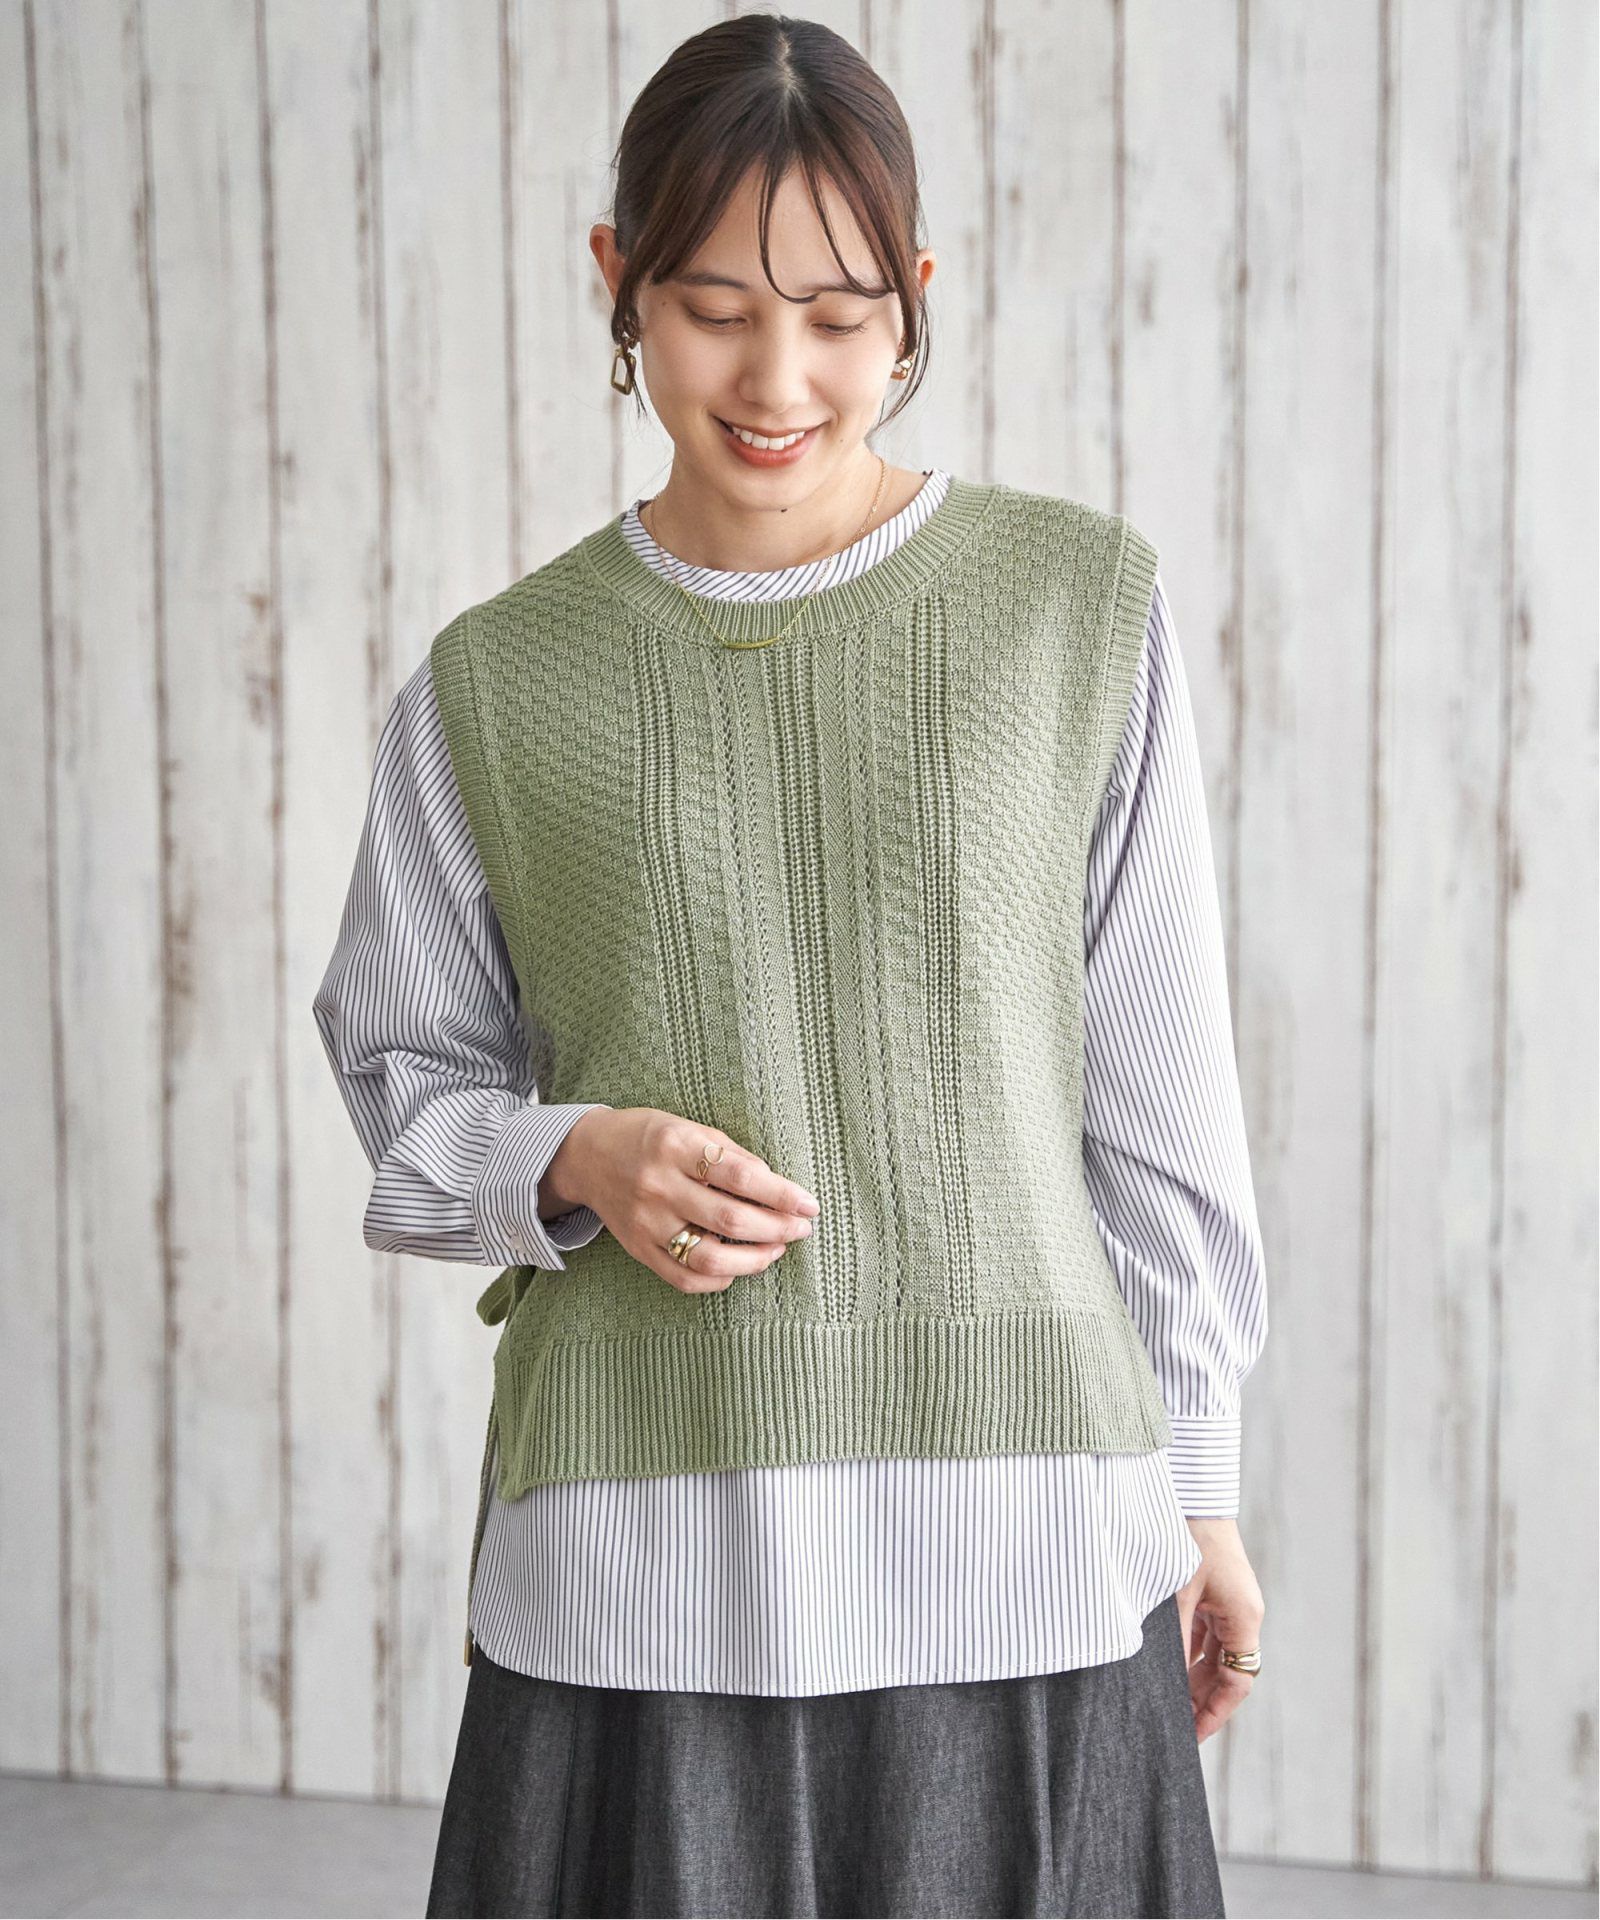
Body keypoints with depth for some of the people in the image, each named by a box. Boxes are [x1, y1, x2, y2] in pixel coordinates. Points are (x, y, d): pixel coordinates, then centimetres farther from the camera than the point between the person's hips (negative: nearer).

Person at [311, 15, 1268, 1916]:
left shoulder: (1080, 607, 2)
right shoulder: (496, 683, 3)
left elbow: (1160, 1091, 5)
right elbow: (406, 1072, 11)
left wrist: (1196, 1479, 6)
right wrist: (575, 1161, -10)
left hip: (1021, 1540, 0)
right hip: (641, 1547, 0)